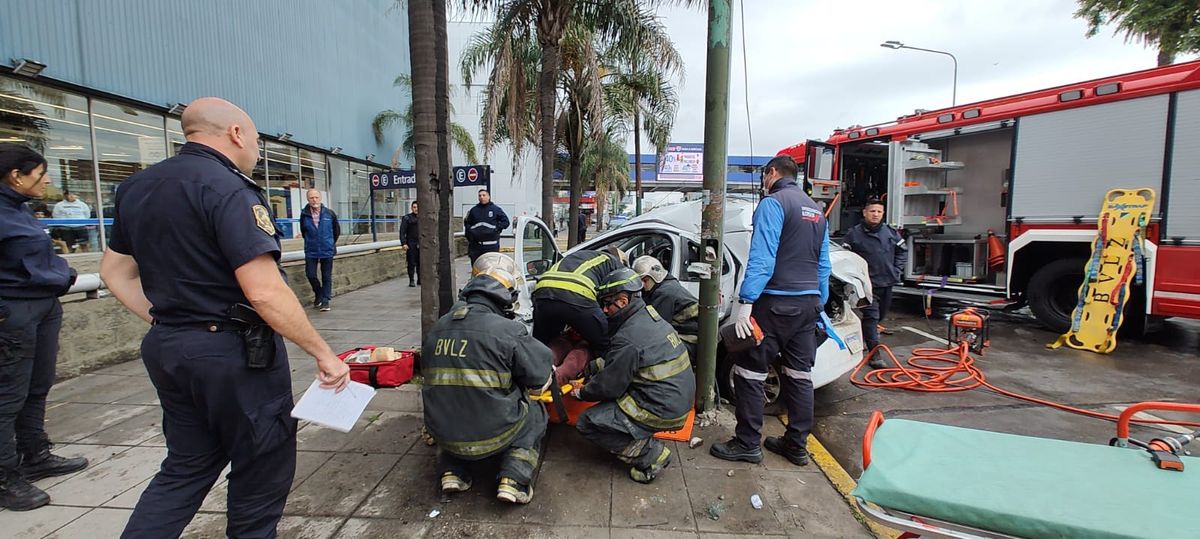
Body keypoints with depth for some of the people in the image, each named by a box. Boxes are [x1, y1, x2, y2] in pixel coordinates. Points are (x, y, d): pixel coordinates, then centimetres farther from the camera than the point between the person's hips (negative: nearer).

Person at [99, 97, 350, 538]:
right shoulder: (228, 189, -18)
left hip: (167, 349, 8)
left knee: (185, 467, 23)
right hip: (236, 352, -8)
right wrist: (323, 353, -20)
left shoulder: (136, 187, 10)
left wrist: (165, 322, 18)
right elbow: (264, 292, -26)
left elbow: (115, 272, 18)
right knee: (261, 472, 10)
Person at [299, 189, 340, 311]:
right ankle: (318, 293, 25)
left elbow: (337, 230, 9)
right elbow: (303, 232, 12)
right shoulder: (304, 215, -3)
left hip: (327, 251, -1)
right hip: (311, 251, 1)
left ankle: (325, 301, 11)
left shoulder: (330, 213, -4)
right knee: (310, 275, -2)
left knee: (326, 277, 3)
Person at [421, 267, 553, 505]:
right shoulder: (508, 331, -16)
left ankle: (452, 471, 18)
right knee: (535, 413, 22)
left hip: (444, 434, 5)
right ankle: (513, 480, 4)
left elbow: (430, 375, 13)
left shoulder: (436, 329, 2)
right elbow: (538, 374, -11)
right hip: (492, 435, -5)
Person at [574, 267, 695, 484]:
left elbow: (609, 385, -14)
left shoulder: (629, 338, -22)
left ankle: (650, 457, 0)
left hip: (661, 412, -9)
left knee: (587, 423, -4)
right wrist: (587, 370, 15)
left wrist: (582, 393, 4)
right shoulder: (650, 317, 6)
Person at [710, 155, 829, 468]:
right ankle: (797, 445, 22)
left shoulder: (773, 203, -8)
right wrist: (819, 304, 27)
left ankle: (748, 444, 7)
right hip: (809, 302, 9)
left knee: (749, 372, 0)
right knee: (799, 374, 13)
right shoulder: (816, 210, 18)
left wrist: (746, 302, -21)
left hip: (777, 302, -8)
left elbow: (761, 258, -19)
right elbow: (823, 265, 22)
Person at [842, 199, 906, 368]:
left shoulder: (890, 232, 6)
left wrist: (897, 270, 7)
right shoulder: (854, 233, -8)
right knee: (871, 317, -9)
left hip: (887, 282, 6)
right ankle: (874, 355, -7)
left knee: (880, 315, 17)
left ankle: (860, 340, 39)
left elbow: (902, 251, 17)